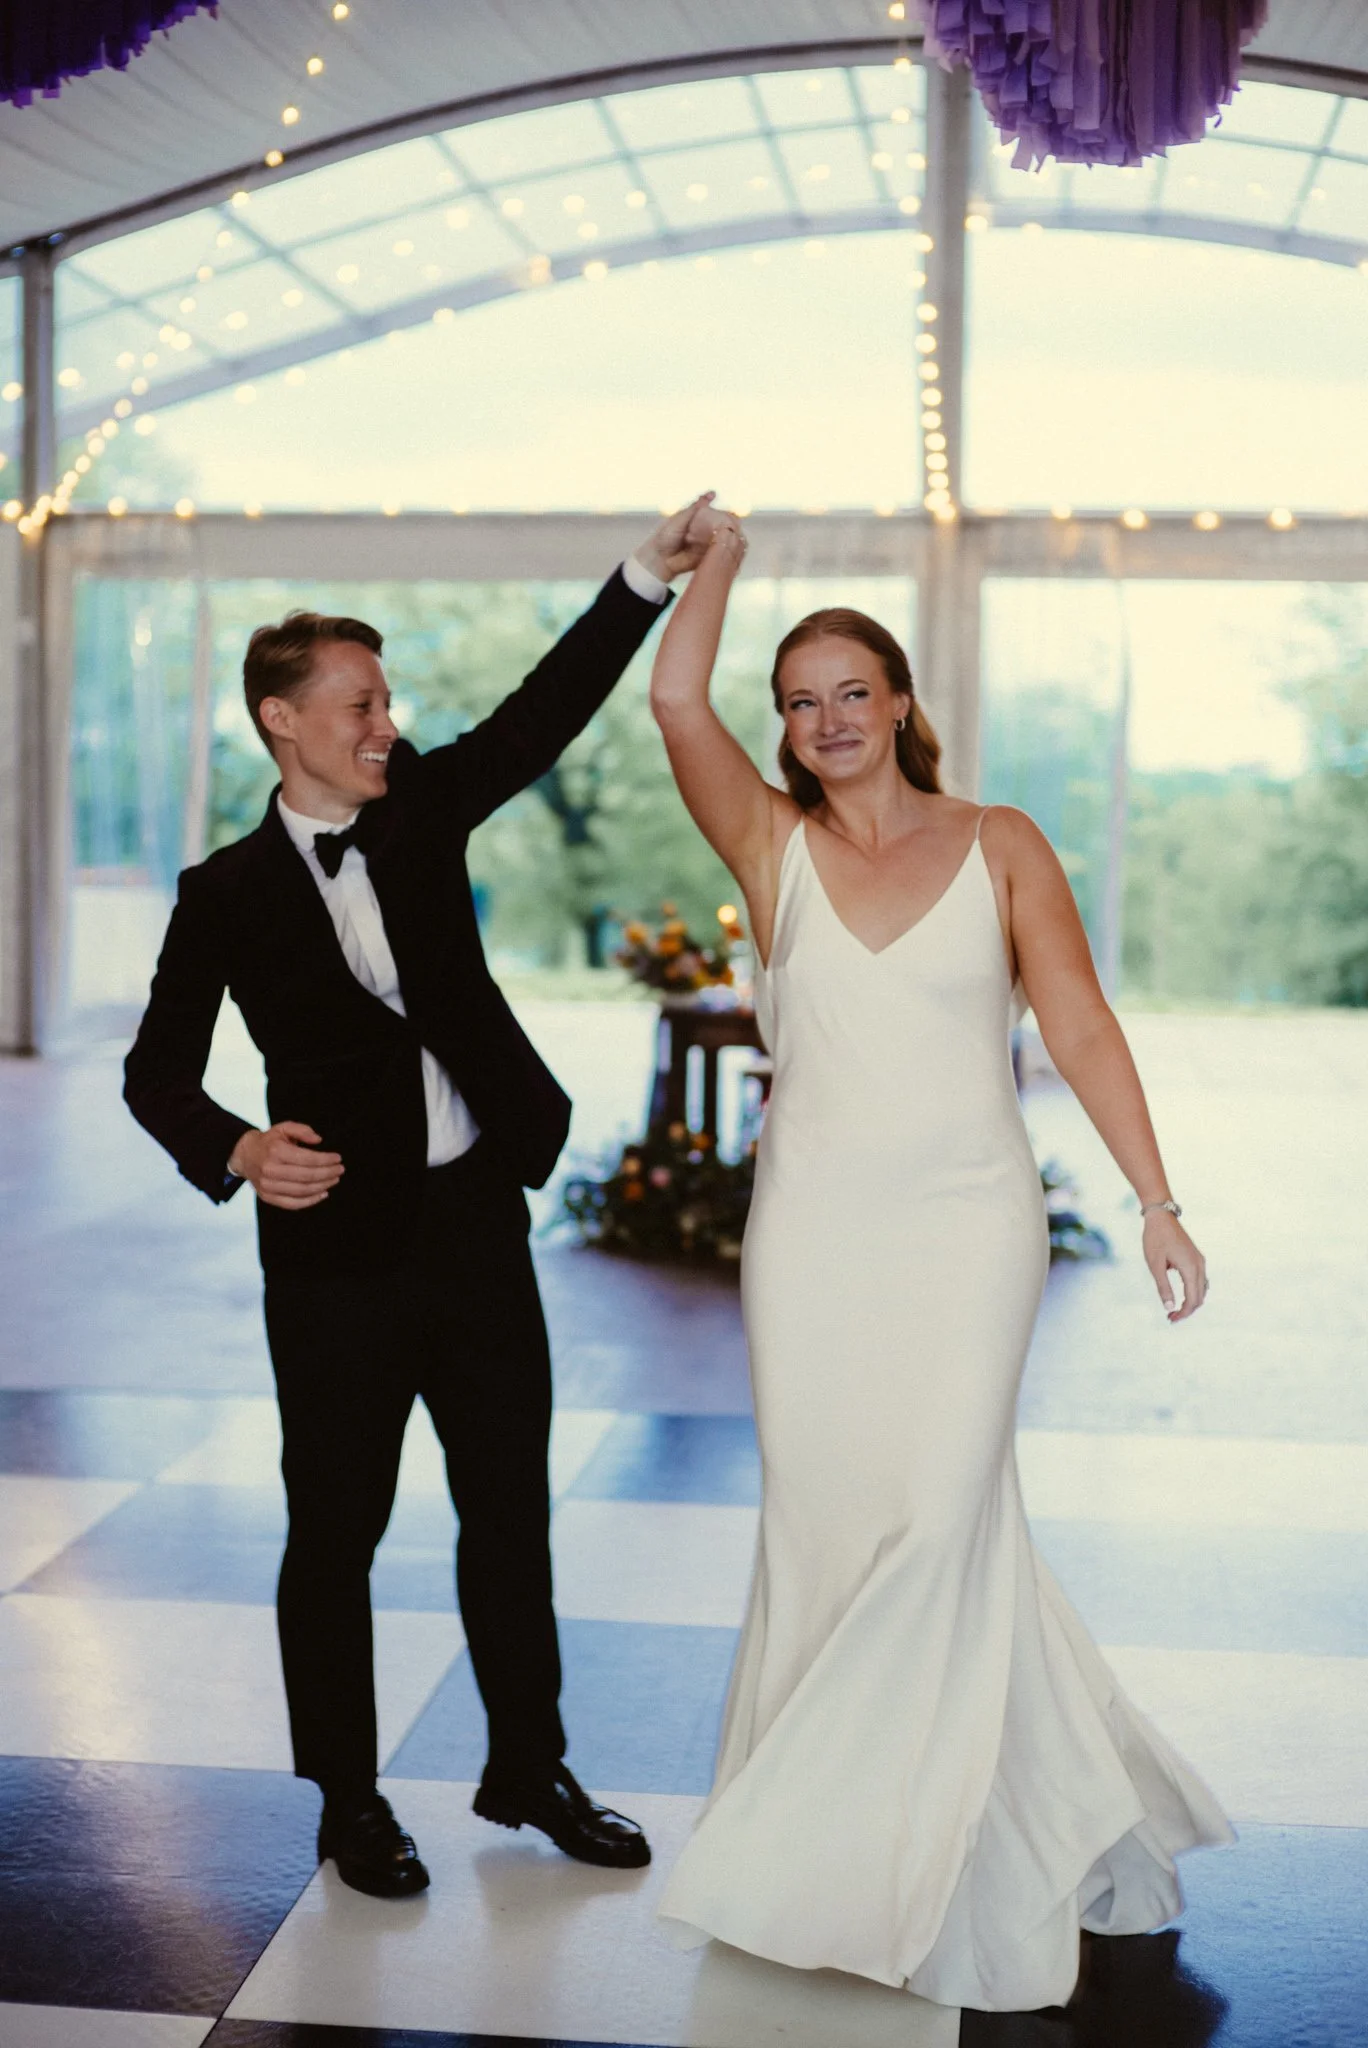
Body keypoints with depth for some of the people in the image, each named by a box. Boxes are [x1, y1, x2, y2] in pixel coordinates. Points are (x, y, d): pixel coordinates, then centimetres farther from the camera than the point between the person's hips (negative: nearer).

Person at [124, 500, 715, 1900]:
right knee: (336, 1533, 7)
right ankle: (349, 1803, 23)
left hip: (478, 1220, 4)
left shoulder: (421, 811, 6)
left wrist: (648, 577, -14)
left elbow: (544, 712, -4)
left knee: (511, 1510, 14)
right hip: (340, 1250, -4)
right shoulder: (228, 894, -4)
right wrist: (237, 1152, -23)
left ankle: (528, 1768, 30)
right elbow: (155, 1071, -3)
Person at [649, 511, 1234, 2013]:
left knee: (936, 1524, -10)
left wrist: (1156, 1200, -5)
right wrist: (720, 558, 8)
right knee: (823, 1529, 5)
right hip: (814, 1228, 2)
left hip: (969, 1224, -2)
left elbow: (1080, 1028, 1)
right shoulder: (774, 848, 8)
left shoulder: (1001, 846, 5)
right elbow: (675, 703, -3)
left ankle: (854, 1862, 7)